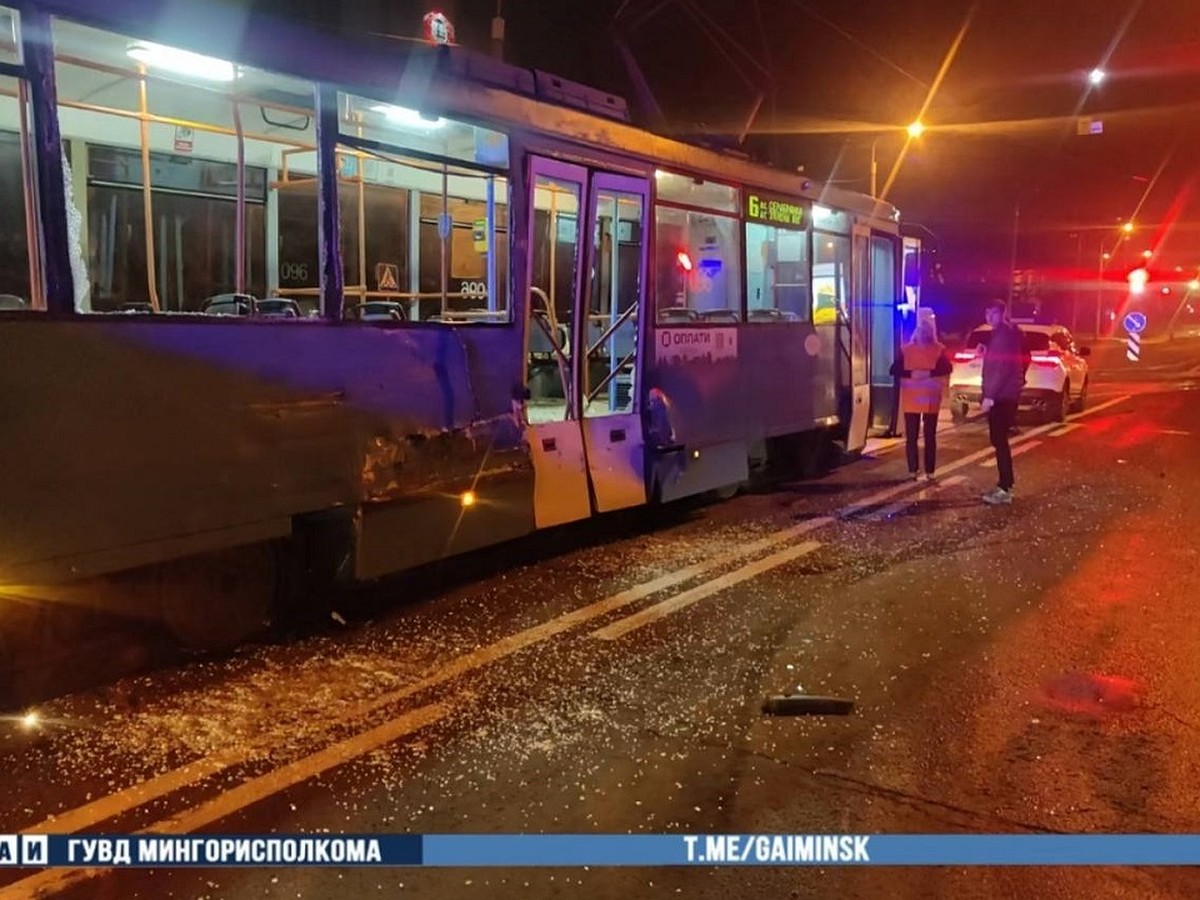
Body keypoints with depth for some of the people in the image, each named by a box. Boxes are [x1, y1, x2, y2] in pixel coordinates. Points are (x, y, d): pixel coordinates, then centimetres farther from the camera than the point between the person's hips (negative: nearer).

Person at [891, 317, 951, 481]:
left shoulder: (938, 349, 2)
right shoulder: (906, 350, 4)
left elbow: (947, 368, -11)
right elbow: (894, 369, -2)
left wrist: (930, 373, -26)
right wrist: (910, 374, -18)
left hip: (931, 399, 0)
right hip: (911, 399, 0)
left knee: (930, 436, 4)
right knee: (911, 436, 0)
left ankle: (929, 471, 8)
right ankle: (913, 470, 7)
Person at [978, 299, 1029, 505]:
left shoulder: (1004, 335, -15)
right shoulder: (1002, 333, 17)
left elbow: (1003, 368, -22)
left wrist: (989, 395, -23)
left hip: (1001, 395, -10)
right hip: (1002, 394, 10)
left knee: (999, 441, -9)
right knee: (999, 440, 13)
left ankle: (1005, 488, -7)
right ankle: (1004, 485, 19)